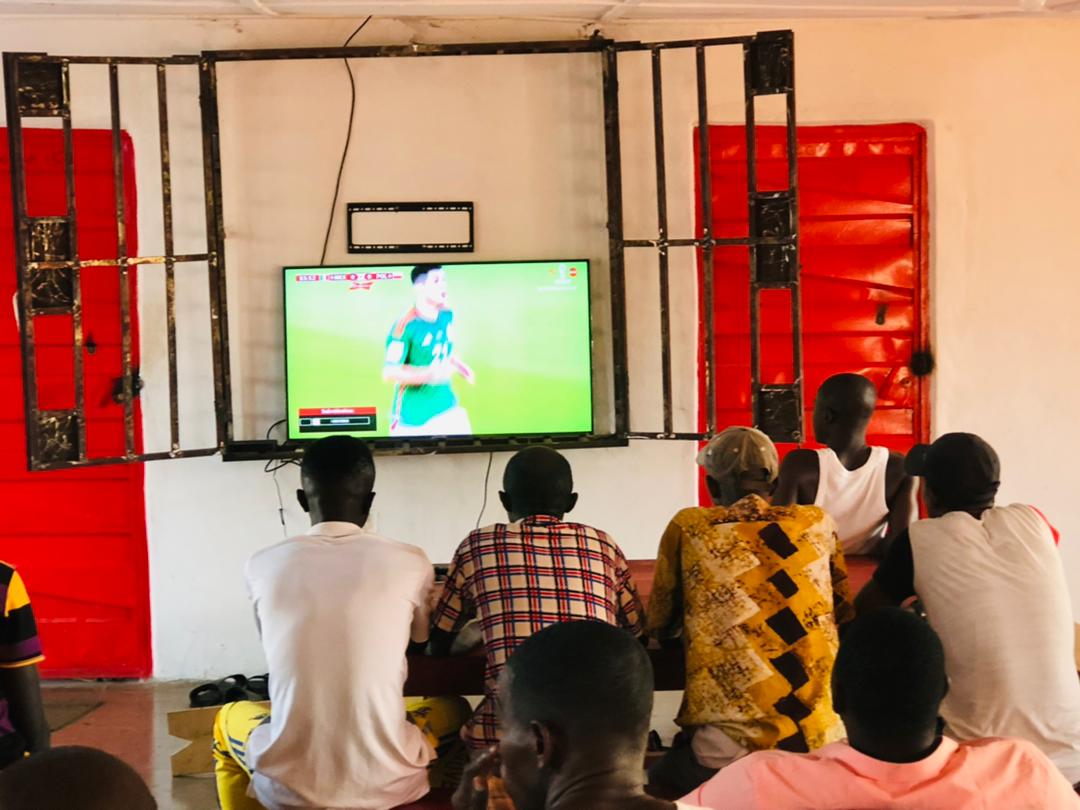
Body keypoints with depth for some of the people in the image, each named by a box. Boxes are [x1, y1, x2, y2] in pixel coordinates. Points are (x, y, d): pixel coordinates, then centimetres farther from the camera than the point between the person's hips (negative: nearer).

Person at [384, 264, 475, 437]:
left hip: (446, 404, 6)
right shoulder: (406, 325, -22)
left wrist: (460, 366, 6)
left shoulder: (447, 315, 1)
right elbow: (390, 372, -23)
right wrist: (429, 373, -31)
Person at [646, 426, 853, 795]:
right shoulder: (819, 523, 9)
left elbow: (661, 629, 14)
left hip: (728, 753, -3)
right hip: (823, 741, 3)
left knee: (659, 778, 23)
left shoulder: (687, 527, 2)